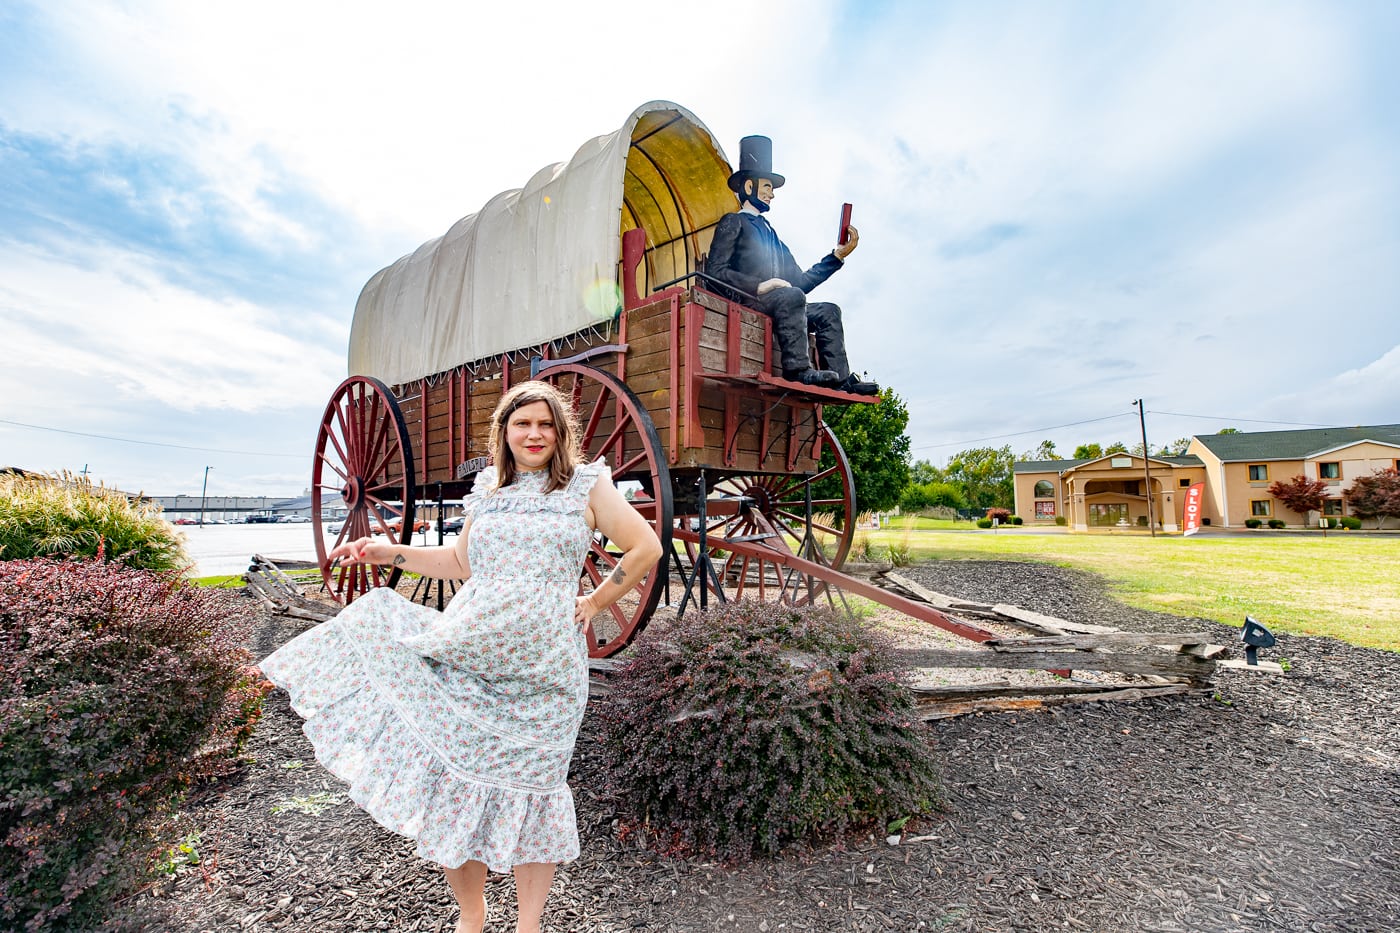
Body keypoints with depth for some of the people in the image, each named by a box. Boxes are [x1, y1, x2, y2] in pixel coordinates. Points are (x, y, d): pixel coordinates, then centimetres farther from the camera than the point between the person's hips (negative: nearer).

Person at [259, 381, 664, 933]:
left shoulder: (588, 484, 0)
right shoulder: (487, 489, 12)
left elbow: (646, 549, 0)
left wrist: (594, 603, 0)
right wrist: (388, 551, 15)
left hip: (541, 662, -3)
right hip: (467, 655, 4)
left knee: (527, 786, 6)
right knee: (453, 782, 6)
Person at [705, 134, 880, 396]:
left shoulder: (772, 235, 32)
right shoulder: (733, 222, 10)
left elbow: (800, 281, 23)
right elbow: (714, 270, -7)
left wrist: (837, 255, 17)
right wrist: (759, 286, -18)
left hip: (778, 305, 8)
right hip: (744, 303, -7)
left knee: (828, 311, -6)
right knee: (791, 296, -31)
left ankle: (840, 379, -17)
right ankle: (798, 369, -36)